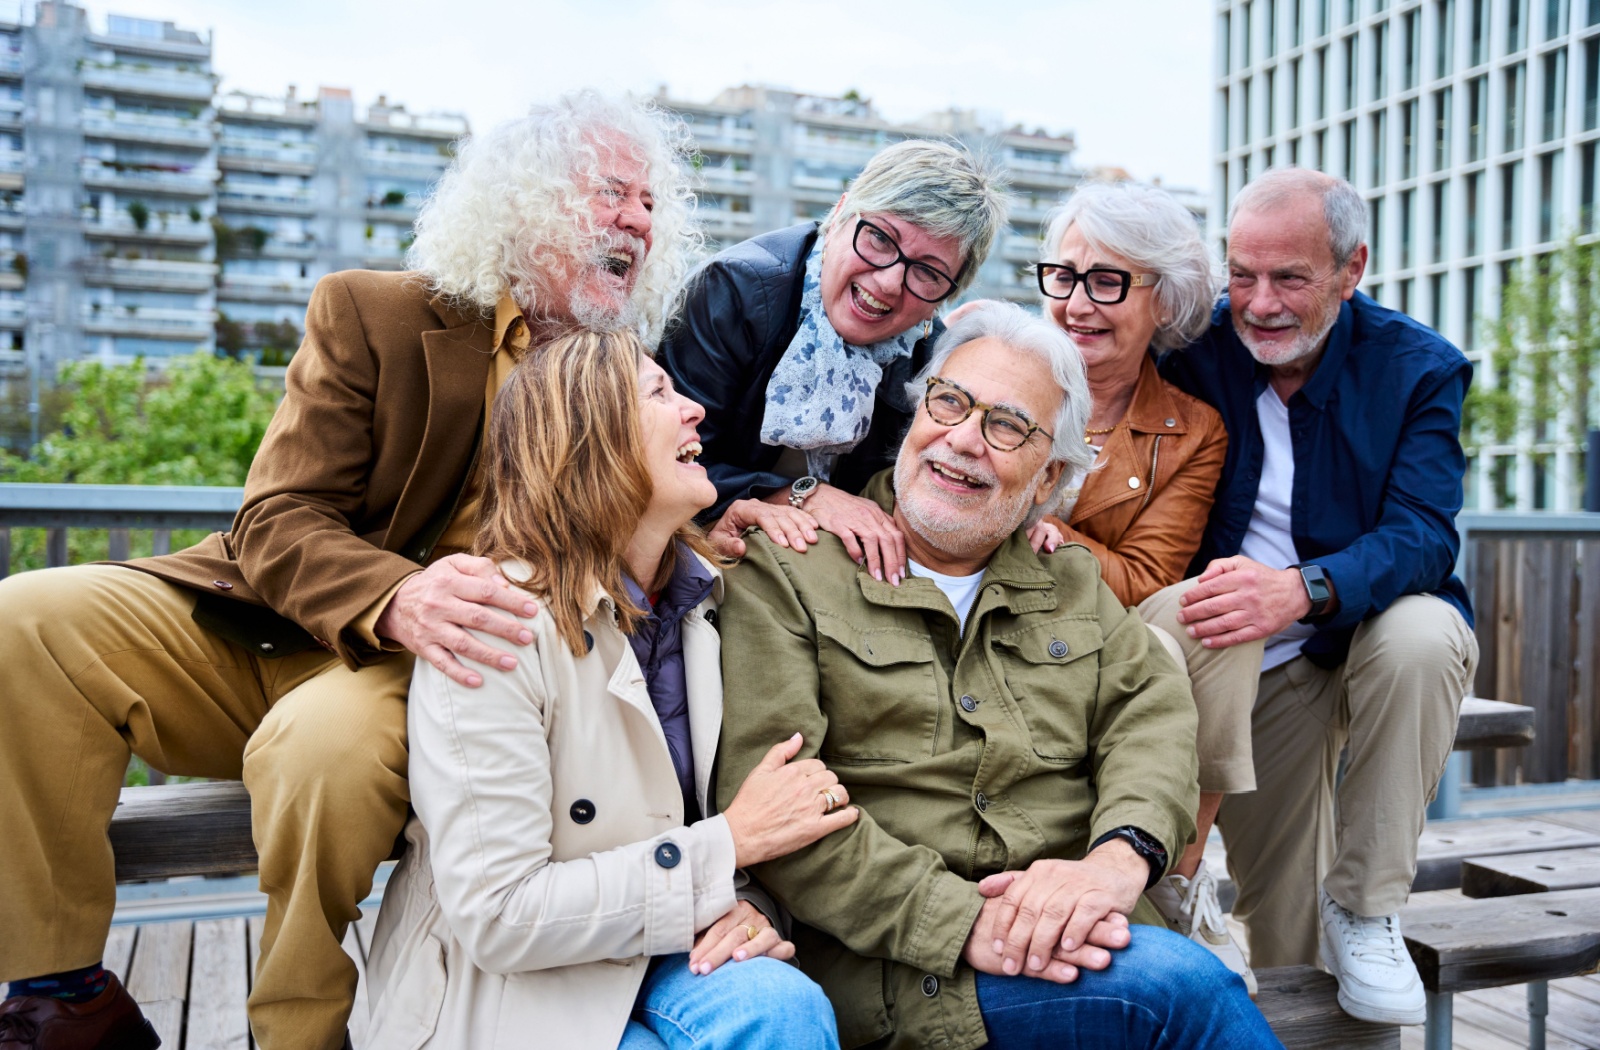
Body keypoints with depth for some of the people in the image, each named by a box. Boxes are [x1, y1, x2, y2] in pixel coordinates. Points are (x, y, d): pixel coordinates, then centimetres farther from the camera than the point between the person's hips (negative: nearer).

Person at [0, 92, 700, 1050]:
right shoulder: (372, 315, -1)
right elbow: (277, 524, -8)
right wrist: (393, 597, -31)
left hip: (428, 674, -2)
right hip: (260, 635, 2)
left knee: (329, 737, -35)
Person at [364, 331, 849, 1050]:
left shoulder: (705, 602, 2)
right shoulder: (495, 629, -19)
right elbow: (496, 917, -21)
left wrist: (750, 905, -12)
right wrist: (731, 843, -19)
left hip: (649, 963, 6)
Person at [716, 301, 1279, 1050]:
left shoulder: (1072, 585, 18)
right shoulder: (787, 569, 0)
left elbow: (1154, 714, 4)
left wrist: (1121, 853, -18)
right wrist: (960, 920, -19)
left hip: (1076, 934, 5)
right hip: (888, 959, -5)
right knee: (1185, 984, -25)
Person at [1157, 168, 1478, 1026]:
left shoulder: (1419, 369, -10)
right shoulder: (1191, 356, -6)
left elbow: (1422, 536, -22)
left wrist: (1304, 588, -43)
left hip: (1376, 631, -1)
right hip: (1253, 667, 1)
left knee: (1421, 634, -36)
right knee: (1281, 945, -1)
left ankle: (1363, 908, -17)